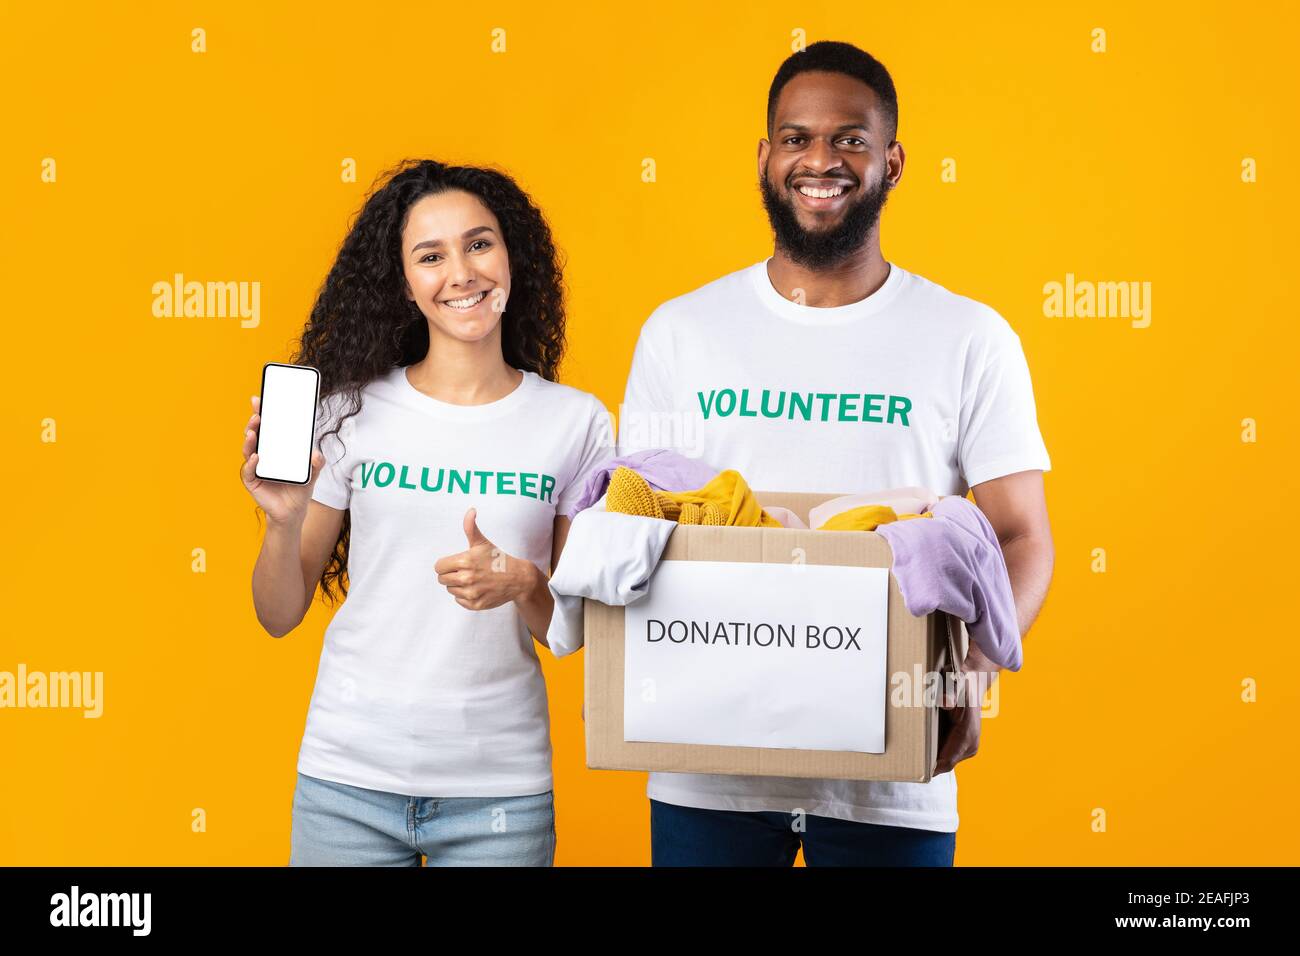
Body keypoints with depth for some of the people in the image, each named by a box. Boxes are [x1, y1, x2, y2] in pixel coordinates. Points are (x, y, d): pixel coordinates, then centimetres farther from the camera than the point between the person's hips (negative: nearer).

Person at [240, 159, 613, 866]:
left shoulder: (575, 422, -1)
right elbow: (279, 617, 4)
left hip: (498, 788, 0)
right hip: (349, 780, 0)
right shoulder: (352, 411, -2)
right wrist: (284, 521, -14)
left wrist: (522, 585, -16)